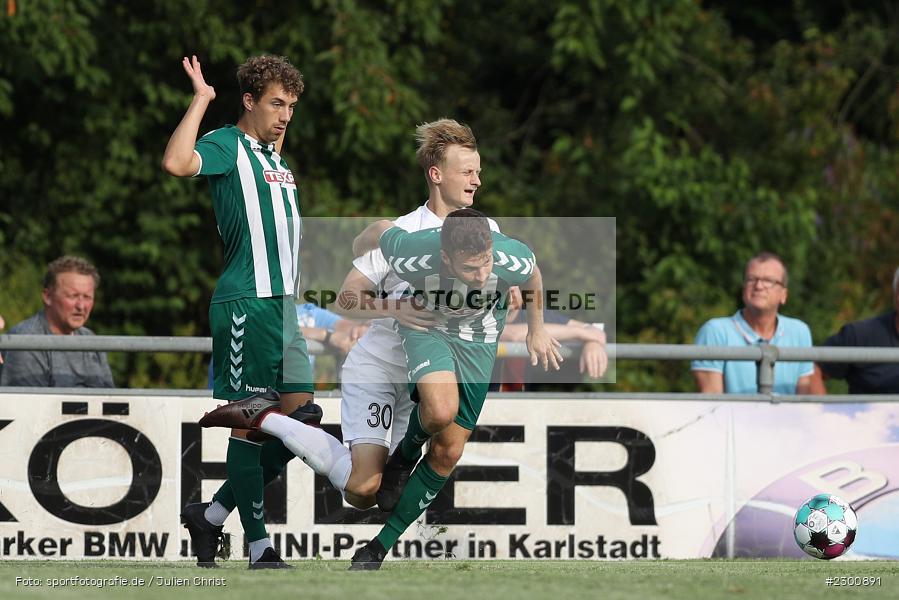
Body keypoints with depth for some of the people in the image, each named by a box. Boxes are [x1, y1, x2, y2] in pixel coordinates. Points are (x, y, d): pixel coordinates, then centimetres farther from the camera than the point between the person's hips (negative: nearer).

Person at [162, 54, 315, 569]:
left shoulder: (273, 156, 20)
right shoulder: (226, 145, -6)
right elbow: (177, 162, -27)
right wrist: (201, 100, -18)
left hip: (284, 302, 9)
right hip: (246, 301, -9)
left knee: (301, 417, 6)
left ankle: (214, 513, 15)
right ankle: (260, 544, -4)